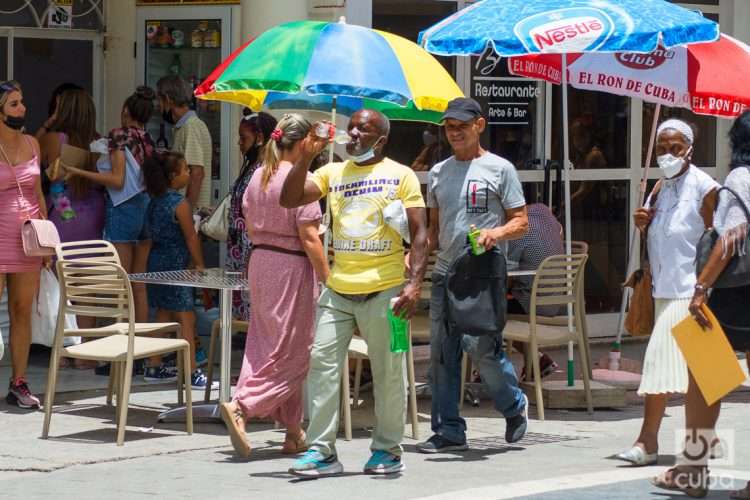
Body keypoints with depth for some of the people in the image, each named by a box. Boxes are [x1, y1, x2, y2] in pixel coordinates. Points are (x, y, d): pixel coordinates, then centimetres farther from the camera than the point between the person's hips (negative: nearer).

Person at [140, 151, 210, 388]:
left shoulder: (155, 201, 9)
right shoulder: (179, 203, -15)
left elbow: (150, 237, 13)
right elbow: (191, 237, -13)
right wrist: (199, 264, -4)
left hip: (156, 260, 9)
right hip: (175, 264, -9)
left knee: (164, 314, 17)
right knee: (186, 317, -7)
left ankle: (154, 368, 21)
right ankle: (192, 373, -9)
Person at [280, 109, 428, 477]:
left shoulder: (401, 176, 1)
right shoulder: (332, 173, 12)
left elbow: (419, 234, -2)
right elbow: (289, 200, 3)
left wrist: (415, 283, -14)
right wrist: (307, 156, -5)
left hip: (384, 291, -3)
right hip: (338, 290, 3)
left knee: (388, 371, 3)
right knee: (322, 363, -3)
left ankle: (387, 450, 15)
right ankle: (321, 451, 0)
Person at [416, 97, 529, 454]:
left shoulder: (499, 169, 1)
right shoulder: (438, 173, 17)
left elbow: (521, 222, 1)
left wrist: (495, 233, -19)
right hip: (445, 273, 6)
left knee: (480, 345, -15)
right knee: (441, 353, 2)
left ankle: (514, 405, 10)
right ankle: (448, 430, 8)